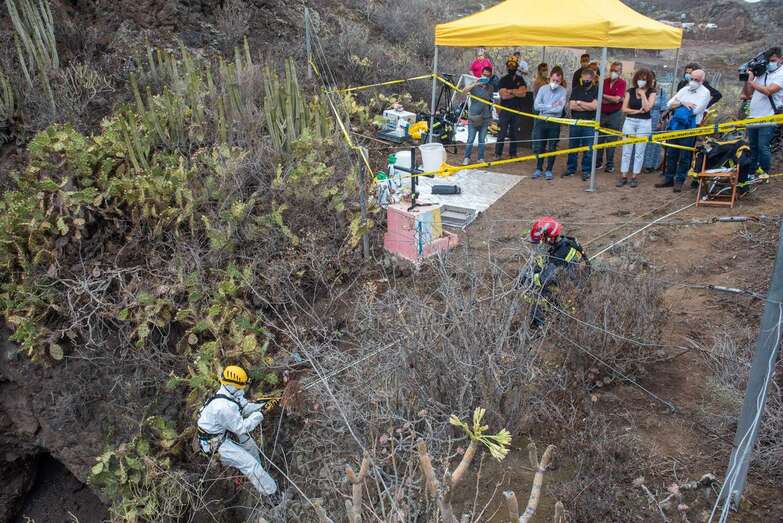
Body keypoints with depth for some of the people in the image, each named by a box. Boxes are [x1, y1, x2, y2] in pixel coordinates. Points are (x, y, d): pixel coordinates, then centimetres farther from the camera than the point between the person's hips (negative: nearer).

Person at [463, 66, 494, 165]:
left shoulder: (491, 88, 8)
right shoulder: (474, 86, -2)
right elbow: (464, 91, -19)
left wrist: (491, 117, 16)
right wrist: (475, 84, -30)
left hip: (485, 117, 3)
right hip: (473, 117, -3)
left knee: (482, 139, 7)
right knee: (470, 139, -2)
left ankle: (481, 158, 15)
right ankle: (467, 158, 8)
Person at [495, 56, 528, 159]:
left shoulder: (520, 79, 11)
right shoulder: (503, 80, 2)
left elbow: (523, 93, -4)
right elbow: (503, 95, -12)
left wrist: (510, 91, -10)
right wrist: (517, 92, -7)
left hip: (517, 110, 3)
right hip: (505, 110, -3)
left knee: (514, 133, 9)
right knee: (502, 133, -6)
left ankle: (513, 153, 16)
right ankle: (497, 154, -1)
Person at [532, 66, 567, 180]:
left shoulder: (563, 91, -6)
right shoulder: (543, 89, 0)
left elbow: (559, 109, -17)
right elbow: (536, 106, -10)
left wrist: (544, 109, -13)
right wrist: (551, 106, -14)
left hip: (554, 123, -2)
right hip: (541, 121, 2)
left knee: (552, 148, 7)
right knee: (539, 147, 6)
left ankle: (549, 170, 19)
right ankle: (538, 169, 21)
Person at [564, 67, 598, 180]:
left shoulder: (596, 90, 0)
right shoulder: (576, 89, 8)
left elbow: (594, 106, -12)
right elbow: (571, 106, -4)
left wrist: (579, 103, -5)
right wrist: (588, 107, -9)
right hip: (575, 122, 3)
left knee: (588, 149, 2)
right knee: (572, 147, 9)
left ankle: (586, 171, 12)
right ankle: (571, 168, 21)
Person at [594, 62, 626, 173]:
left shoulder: (622, 83, -5)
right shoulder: (604, 81, 3)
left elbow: (617, 99, -16)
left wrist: (603, 95, -9)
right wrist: (613, 99, -14)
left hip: (615, 115, -3)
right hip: (602, 113, 3)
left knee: (611, 140, 2)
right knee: (599, 139, 6)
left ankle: (610, 165, 10)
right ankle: (598, 162, 17)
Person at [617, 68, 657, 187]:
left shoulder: (652, 92, 1)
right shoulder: (630, 91, 5)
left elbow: (647, 108, -14)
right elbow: (624, 108, -2)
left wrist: (643, 94, -9)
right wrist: (638, 111, -12)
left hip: (644, 123, -1)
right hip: (630, 122, 2)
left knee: (639, 152, 1)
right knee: (626, 151, 1)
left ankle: (634, 177, 7)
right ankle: (623, 176, 6)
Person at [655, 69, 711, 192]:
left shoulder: (705, 92, -1)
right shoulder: (684, 90, 14)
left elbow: (696, 109, -14)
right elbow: (669, 104, 5)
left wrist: (678, 105, -5)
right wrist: (682, 103, -12)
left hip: (689, 128, -5)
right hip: (676, 126, 5)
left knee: (684, 156, -1)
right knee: (671, 154, 7)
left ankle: (679, 181, 6)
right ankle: (669, 179, 16)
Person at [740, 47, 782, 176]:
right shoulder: (761, 72, 13)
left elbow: (768, 91, -20)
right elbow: (747, 94, 15)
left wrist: (751, 81, -14)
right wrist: (747, 79, 2)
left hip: (767, 118, -6)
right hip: (753, 117, 7)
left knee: (763, 147, -9)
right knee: (752, 147, 13)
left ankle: (765, 175, 1)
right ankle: (751, 174, 22)